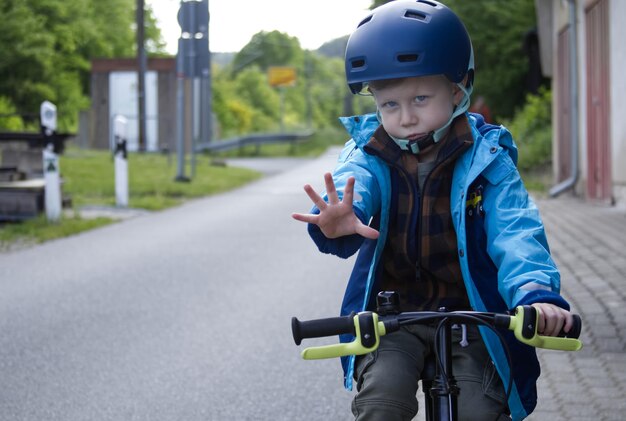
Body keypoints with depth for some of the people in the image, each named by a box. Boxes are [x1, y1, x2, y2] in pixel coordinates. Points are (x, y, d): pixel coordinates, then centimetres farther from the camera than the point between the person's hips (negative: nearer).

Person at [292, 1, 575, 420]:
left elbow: (515, 232, -20)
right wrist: (338, 221, -52)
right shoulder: (370, 155, -4)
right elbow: (352, 186, -26)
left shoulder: (485, 160, -7)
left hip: (470, 316, 0)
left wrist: (536, 292, -41)